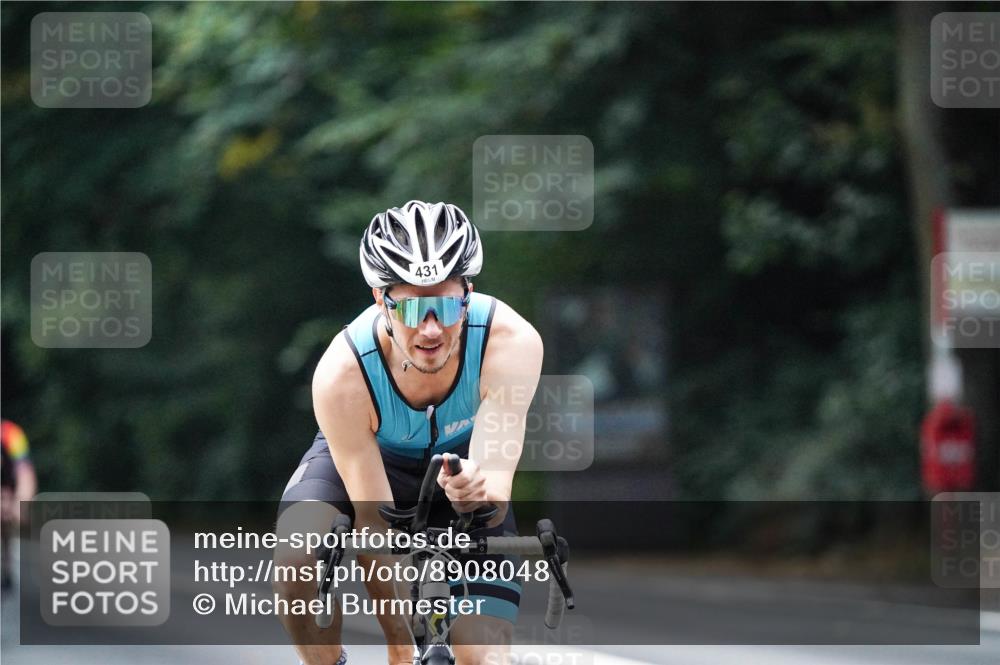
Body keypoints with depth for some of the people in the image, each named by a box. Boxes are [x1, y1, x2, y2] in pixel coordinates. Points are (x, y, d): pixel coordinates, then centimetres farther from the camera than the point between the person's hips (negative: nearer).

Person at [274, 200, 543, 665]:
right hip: (366, 457, -1)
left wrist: (479, 492, -65)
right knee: (296, 562, -32)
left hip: (462, 462, 1)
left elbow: (496, 497, -40)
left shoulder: (513, 342, -36)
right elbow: (375, 523, -31)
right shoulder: (341, 375, -36)